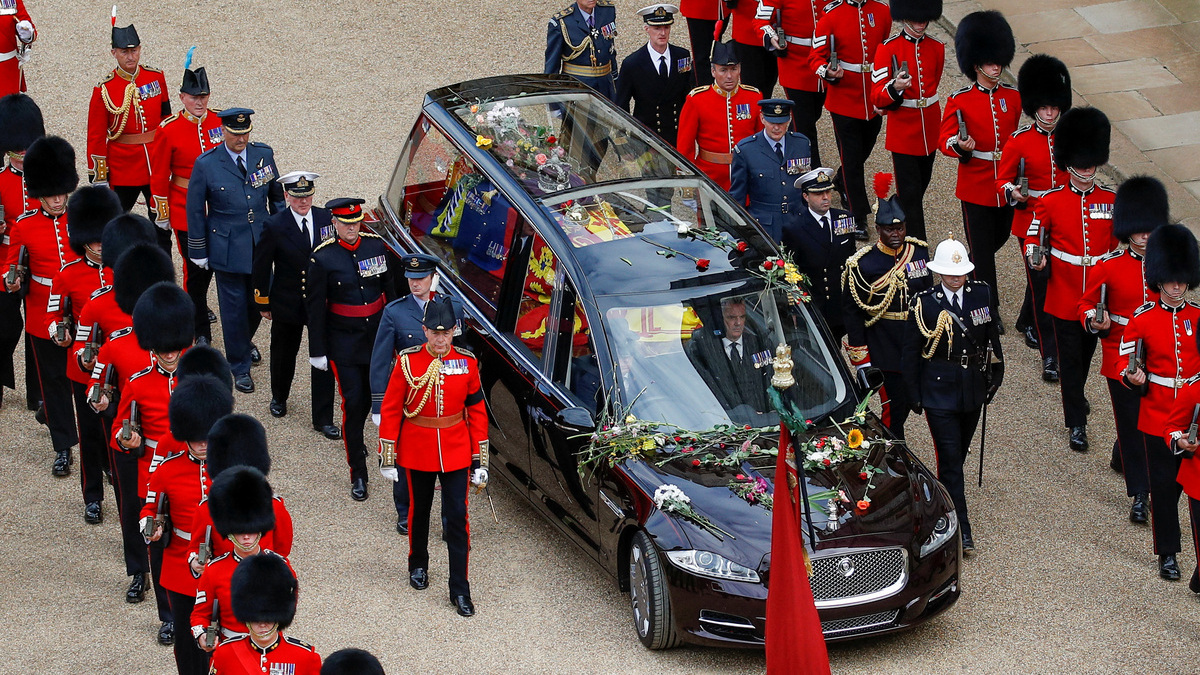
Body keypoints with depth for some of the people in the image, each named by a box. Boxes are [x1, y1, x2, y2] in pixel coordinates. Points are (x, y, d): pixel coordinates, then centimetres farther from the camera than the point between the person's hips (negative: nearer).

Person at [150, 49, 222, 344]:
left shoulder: (220, 121, -1)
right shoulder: (169, 129, -11)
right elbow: (159, 176, -5)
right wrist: (162, 215, -3)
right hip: (186, 211, -4)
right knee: (195, 268, 1)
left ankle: (195, 305, 41)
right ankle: (201, 330, 12)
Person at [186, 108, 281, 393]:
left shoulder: (264, 154, -2)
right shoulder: (206, 165, -12)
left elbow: (276, 195, 11)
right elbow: (195, 211, -3)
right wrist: (198, 251, 0)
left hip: (261, 245, 4)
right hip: (227, 249, -4)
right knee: (234, 307, 4)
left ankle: (244, 342, 46)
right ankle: (239, 367, 19)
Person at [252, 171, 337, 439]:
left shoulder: (326, 219, -4)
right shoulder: (275, 226, -12)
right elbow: (261, 267, -4)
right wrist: (263, 303, 0)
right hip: (287, 303, -1)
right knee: (284, 354, 19)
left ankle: (323, 419, 9)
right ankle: (279, 397, 47)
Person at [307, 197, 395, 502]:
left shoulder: (376, 245, -1)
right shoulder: (323, 258, -11)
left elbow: (389, 288, 10)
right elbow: (315, 307, -6)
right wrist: (317, 351, -5)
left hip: (377, 336, 4)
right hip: (344, 341, -4)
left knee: (372, 396, 16)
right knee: (353, 402, -5)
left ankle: (351, 435, 47)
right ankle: (358, 474, 2)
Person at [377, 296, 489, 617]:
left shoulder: (467, 362, -6)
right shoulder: (408, 362, -10)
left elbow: (477, 412, 0)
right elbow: (390, 410, -3)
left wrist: (479, 462, -1)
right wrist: (387, 457, -4)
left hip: (456, 452, 0)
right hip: (417, 452, 0)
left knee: (457, 517, -3)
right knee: (420, 510, 18)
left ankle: (460, 590, 2)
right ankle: (418, 566, 42)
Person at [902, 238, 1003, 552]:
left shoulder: (981, 294, -1)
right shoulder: (924, 303, -11)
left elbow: (991, 338, 11)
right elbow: (910, 353, -4)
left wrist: (994, 377, 12)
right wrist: (915, 396, -3)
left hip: (973, 389, 4)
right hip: (940, 393, -4)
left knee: (958, 454, 18)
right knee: (950, 458, -7)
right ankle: (960, 528, -4)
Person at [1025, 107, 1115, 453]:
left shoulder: (1111, 201, -3)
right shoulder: (1050, 202, -9)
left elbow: (1118, 243, 7)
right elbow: (1033, 236, 2)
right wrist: (1036, 257, -19)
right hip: (1064, 297, -2)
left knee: (1087, 353, 20)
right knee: (1070, 358, 4)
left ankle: (1075, 396, 46)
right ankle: (1076, 423, 12)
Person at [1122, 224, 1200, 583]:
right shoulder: (1142, 319, -4)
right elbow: (1127, 364, 1)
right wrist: (1133, 376, -20)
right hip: (1158, 415, -2)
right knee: (1164, 484, 2)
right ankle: (1167, 553, 11)